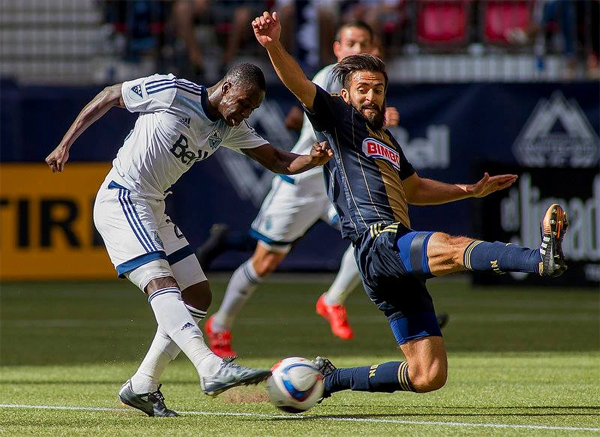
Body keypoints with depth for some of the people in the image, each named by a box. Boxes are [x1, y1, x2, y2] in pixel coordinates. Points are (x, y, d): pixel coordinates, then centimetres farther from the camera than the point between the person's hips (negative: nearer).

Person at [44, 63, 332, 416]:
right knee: (161, 282, -24)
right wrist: (65, 145, -4)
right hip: (120, 201, -9)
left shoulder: (230, 129, 8)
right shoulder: (173, 92, -13)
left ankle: (142, 387, 9)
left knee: (199, 295, 6)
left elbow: (278, 162, 6)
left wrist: (312, 160, -17)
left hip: (154, 209, 9)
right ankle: (212, 369, -42)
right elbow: (108, 97, -4)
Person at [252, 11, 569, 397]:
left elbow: (414, 189, 43)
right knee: (451, 247, -35)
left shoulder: (386, 139, 28)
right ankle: (543, 258, -62)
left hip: (403, 270, 9)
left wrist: (470, 190, 35)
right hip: (379, 245, -9)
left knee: (428, 376, 3)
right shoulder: (339, 118, 7)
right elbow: (298, 84, -9)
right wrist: (274, 46, -27)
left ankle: (331, 378, 17)